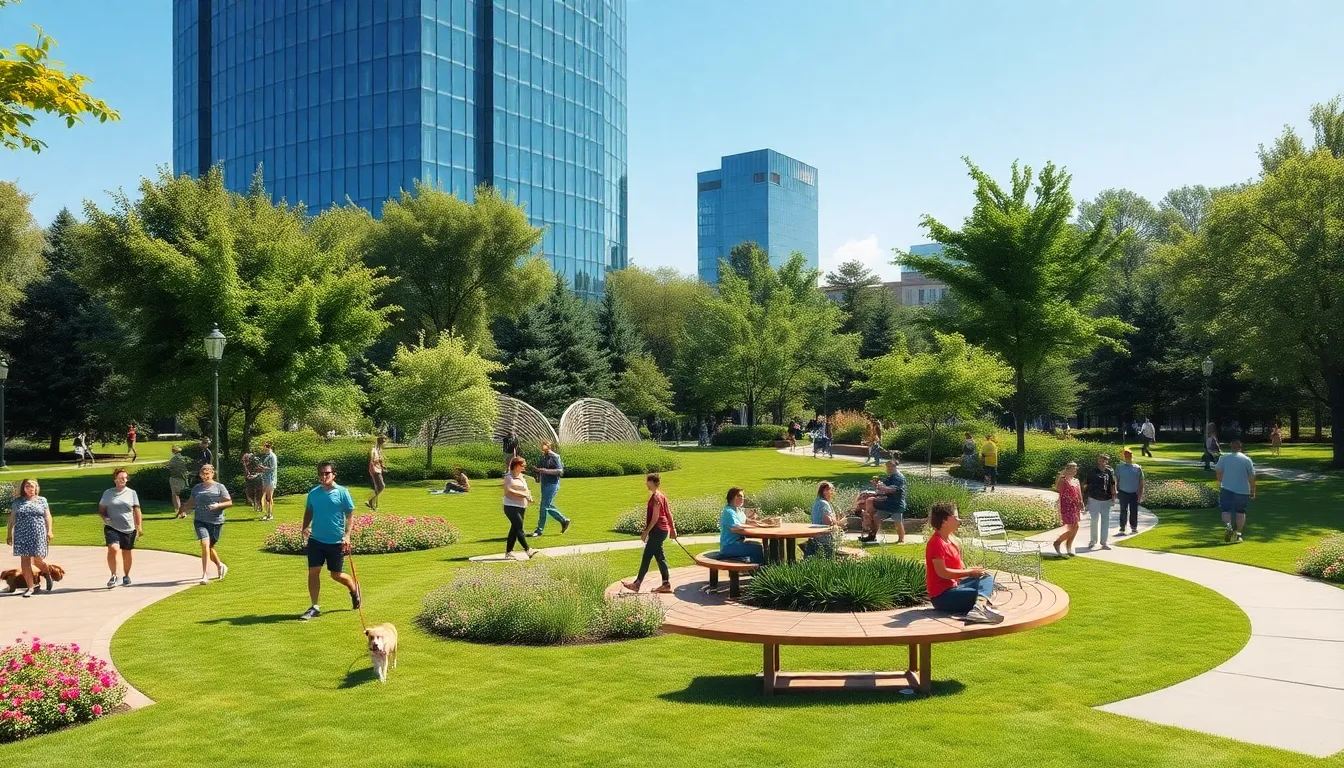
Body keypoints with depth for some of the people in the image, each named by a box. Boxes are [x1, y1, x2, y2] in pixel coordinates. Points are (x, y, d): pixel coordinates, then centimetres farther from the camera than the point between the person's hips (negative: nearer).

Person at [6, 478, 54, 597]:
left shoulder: (42, 500, 8)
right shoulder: (17, 502, 8)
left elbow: (47, 517, 7)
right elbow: (12, 518, 9)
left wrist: (49, 531, -1)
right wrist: (9, 534, 5)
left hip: (38, 534, -1)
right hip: (22, 535, 1)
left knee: (38, 559, -2)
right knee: (25, 560, -2)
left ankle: (47, 573, 30)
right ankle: (30, 587, 3)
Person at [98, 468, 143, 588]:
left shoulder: (131, 493, 7)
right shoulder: (108, 493, 6)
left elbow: (137, 511, 8)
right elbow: (101, 510, 11)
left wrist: (139, 526, 1)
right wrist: (104, 518, -10)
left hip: (128, 529, 1)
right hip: (112, 528, -1)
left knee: (127, 553, 9)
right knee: (113, 549, -22)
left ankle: (126, 576, 29)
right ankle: (113, 575, -9)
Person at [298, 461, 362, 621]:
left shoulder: (342, 492, -7)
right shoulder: (313, 493, 3)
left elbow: (350, 514, -4)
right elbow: (308, 512, 14)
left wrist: (347, 535, -13)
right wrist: (305, 528, -3)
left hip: (336, 542, -3)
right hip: (315, 540, 3)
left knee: (336, 575, 6)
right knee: (313, 572, -2)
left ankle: (354, 588, 36)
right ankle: (314, 607, 9)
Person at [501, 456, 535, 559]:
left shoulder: (521, 477, 16)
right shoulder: (509, 477, -8)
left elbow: (526, 490, 22)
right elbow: (508, 491, -20)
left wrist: (529, 496, 0)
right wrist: (523, 495, -21)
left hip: (521, 506, 8)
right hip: (511, 506, -8)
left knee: (515, 528, 10)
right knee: (519, 527, -12)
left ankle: (508, 552, 17)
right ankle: (527, 550, -11)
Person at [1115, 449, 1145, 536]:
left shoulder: (1137, 468, 4)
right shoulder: (1119, 467, 3)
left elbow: (1141, 483, 7)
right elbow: (1115, 480, 3)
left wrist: (1140, 494, 2)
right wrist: (1115, 491, -6)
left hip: (1134, 493, 1)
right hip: (1123, 493, -1)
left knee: (1134, 511, 6)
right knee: (1124, 511, -2)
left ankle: (1134, 527, 20)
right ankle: (1122, 528, 4)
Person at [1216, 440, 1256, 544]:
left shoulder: (1224, 458, 0)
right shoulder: (1247, 460, -1)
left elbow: (1219, 472, 4)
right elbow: (1252, 477, -1)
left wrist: (1220, 484, 20)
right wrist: (1253, 491, 9)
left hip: (1226, 489, -1)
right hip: (1243, 490, 1)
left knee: (1226, 510, 4)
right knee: (1240, 512, 14)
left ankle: (1228, 526, -25)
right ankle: (1238, 534, 13)